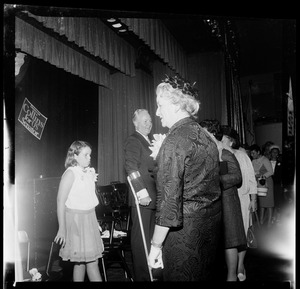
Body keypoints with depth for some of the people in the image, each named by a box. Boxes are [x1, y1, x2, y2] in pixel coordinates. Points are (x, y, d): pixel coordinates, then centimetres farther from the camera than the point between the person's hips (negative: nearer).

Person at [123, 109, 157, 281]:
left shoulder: (152, 140, 19)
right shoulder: (133, 141, -8)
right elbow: (131, 168, -19)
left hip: (153, 196, 9)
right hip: (142, 197, -8)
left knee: (150, 237, 16)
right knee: (141, 238, -2)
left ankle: (151, 272, 27)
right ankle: (142, 276, 8)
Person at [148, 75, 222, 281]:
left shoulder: (175, 140, -16)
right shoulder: (206, 137, 8)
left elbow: (169, 197, -19)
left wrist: (156, 245, -13)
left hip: (184, 231, -8)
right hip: (211, 225, 8)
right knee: (203, 276, 19)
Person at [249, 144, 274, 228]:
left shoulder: (265, 160, -9)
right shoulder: (253, 161, 9)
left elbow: (271, 172, -13)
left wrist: (262, 176, -24)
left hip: (266, 182, -5)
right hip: (257, 183, 5)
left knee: (268, 201, -2)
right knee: (260, 202, 7)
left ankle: (269, 221, 3)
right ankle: (261, 220, 14)